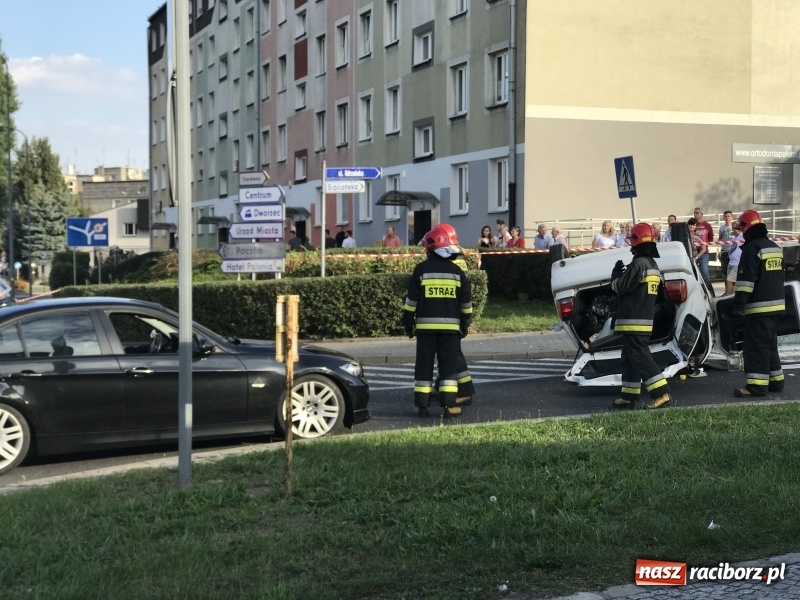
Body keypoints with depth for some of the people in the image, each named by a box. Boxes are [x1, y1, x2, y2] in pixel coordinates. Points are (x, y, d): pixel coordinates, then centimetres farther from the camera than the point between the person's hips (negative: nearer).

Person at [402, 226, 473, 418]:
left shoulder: (421, 269, -3)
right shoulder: (456, 271, 4)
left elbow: (411, 299, -2)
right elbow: (466, 301, 9)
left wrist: (408, 322, 7)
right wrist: (465, 323, 19)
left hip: (426, 325, -1)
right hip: (450, 325, 1)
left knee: (424, 365, 5)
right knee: (449, 365, 4)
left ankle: (422, 405, 4)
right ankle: (449, 404, -3)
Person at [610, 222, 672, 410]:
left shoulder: (638, 264, -17)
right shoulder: (652, 264, 14)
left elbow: (620, 287, -12)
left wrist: (616, 274, 7)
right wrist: (623, 274, 19)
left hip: (633, 321, -10)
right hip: (646, 319, 10)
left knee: (640, 357, -11)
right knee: (630, 357, 15)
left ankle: (661, 394, -18)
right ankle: (628, 396, 18)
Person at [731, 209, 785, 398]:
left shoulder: (752, 248, -14)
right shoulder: (774, 247, 15)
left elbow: (746, 279, -19)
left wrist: (739, 303, -18)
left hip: (759, 306, -9)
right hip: (776, 304, 9)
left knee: (755, 346, -8)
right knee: (770, 344, 17)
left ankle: (756, 385, -12)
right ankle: (775, 380, 20)